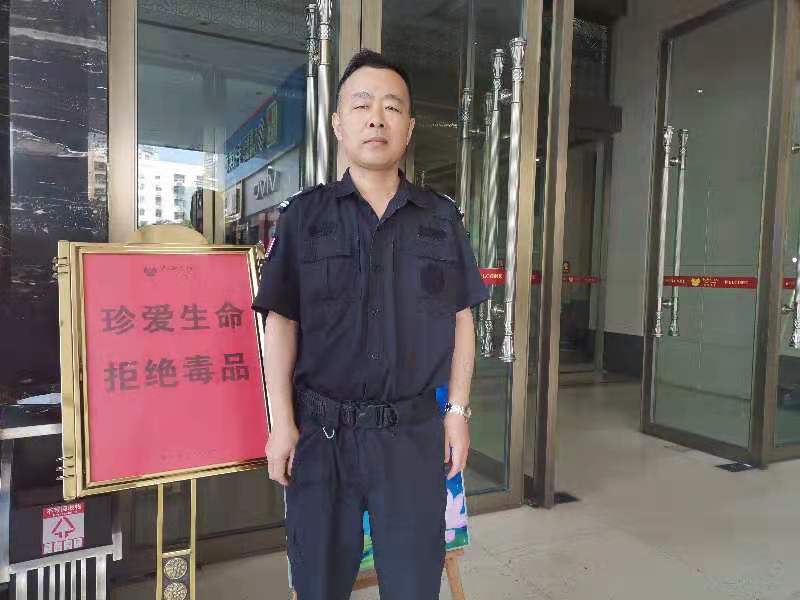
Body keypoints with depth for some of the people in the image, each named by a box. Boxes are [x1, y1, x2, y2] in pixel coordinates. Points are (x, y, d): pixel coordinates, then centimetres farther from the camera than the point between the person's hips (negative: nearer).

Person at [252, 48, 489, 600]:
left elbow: (462, 321, 6)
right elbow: (281, 325, -1)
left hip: (413, 431, 1)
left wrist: (457, 411, 3)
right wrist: (282, 423, -4)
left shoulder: (443, 219, 3)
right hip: (322, 430, 0)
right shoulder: (304, 216, -1)